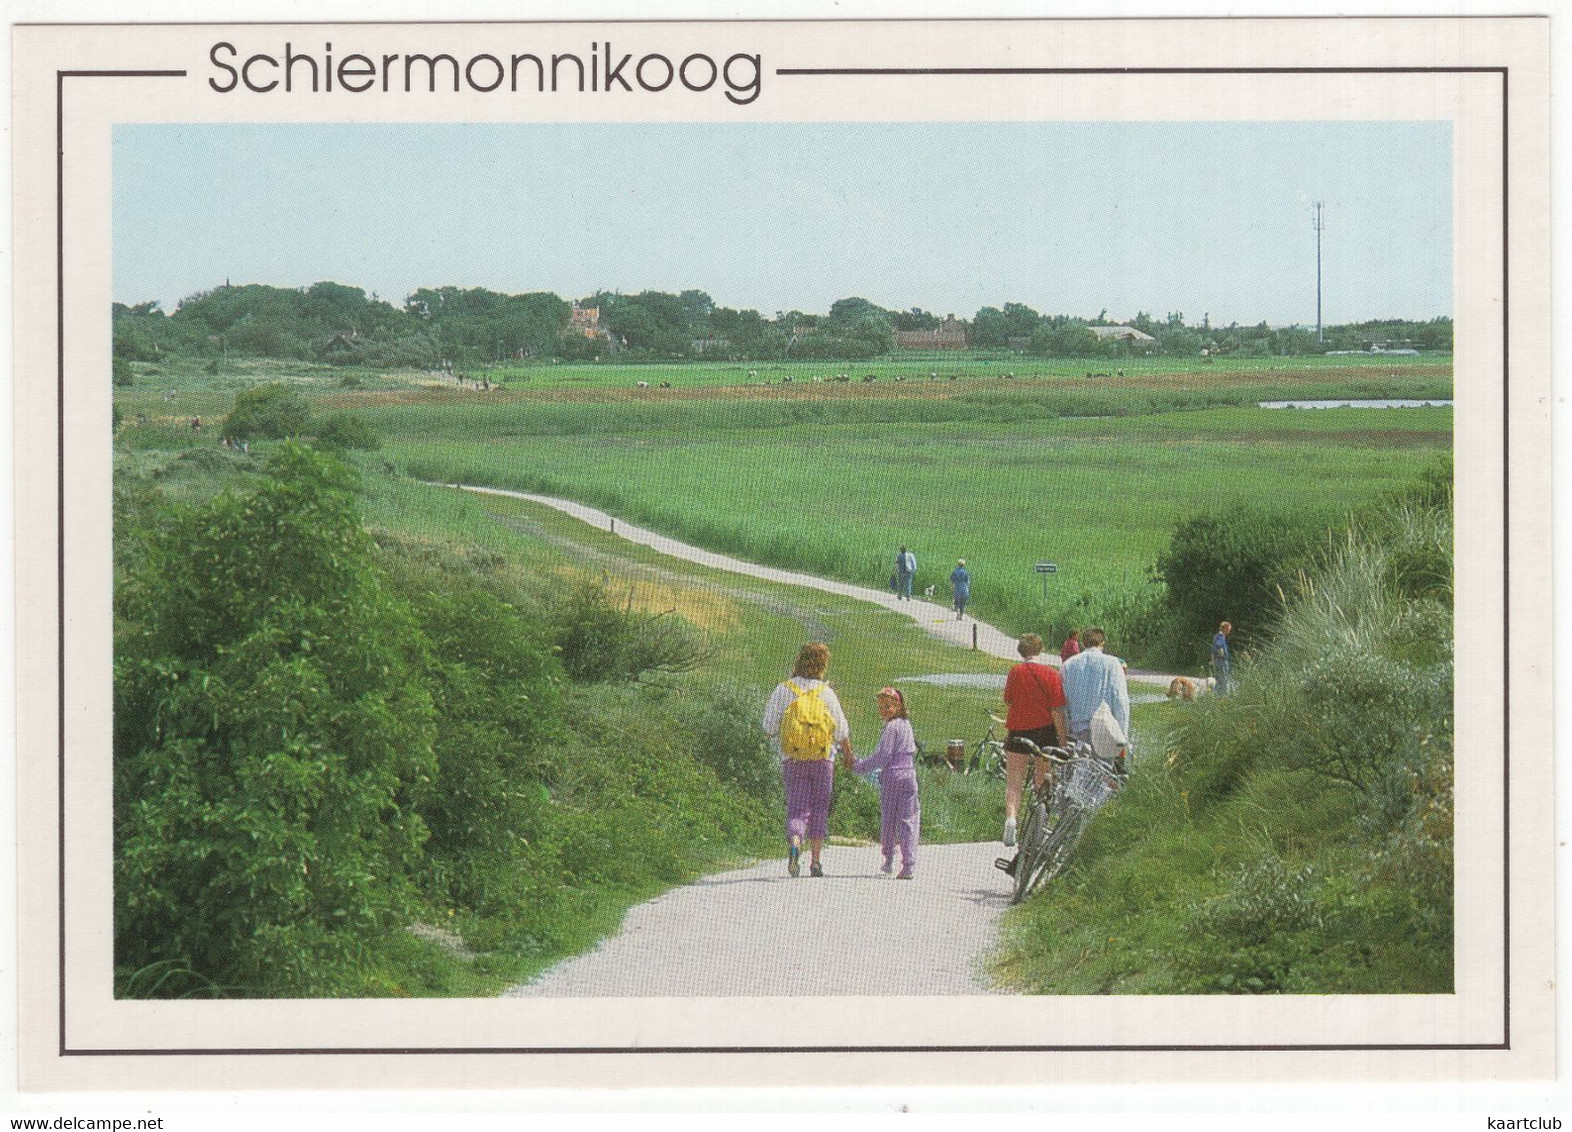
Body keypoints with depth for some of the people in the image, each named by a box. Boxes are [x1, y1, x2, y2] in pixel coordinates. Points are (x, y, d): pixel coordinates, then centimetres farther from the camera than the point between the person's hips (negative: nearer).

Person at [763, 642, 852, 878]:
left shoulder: (783, 690, -2)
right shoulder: (826, 693, -5)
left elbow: (769, 728, -2)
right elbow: (841, 731, 1)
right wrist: (847, 750, 20)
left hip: (792, 761, 0)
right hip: (822, 761, 0)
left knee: (797, 809, 0)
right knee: (819, 811, 12)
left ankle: (794, 844, -29)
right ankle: (815, 862, 12)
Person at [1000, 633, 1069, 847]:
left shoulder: (1015, 672, -3)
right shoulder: (1050, 674, -8)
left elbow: (1008, 701, 7)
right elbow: (1057, 710, -10)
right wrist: (1063, 739, -5)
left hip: (1017, 731, 0)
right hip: (1045, 731, 0)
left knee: (1014, 781, 1)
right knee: (1044, 782, 17)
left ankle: (1010, 815, -23)